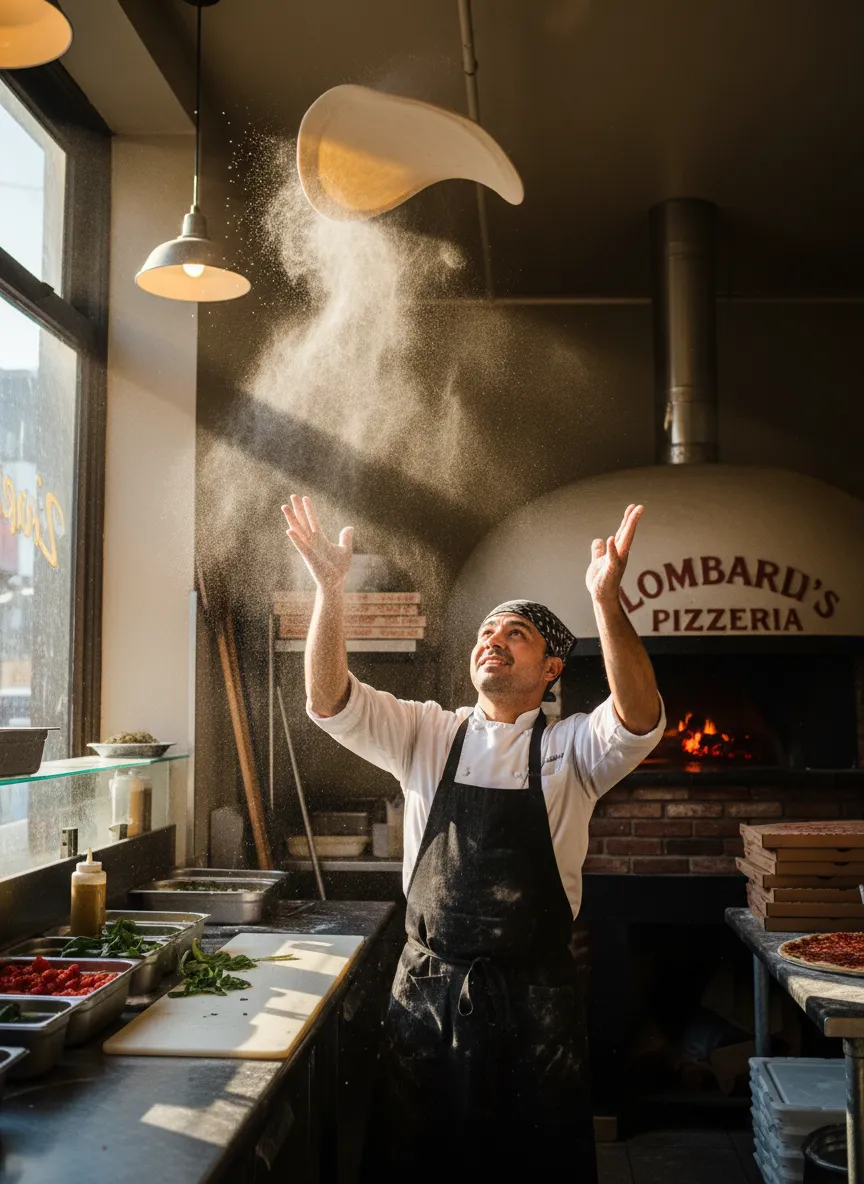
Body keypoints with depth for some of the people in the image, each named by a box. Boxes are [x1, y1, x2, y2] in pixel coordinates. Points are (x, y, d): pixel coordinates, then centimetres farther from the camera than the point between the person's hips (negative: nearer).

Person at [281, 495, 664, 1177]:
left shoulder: (571, 749, -3)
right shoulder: (427, 736, 3)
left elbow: (640, 719, -24)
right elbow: (330, 700, -10)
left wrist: (607, 600, -38)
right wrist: (331, 589, -23)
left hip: (536, 993, -1)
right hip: (427, 986, 2)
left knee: (542, 1158, 12)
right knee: (414, 1156, 15)